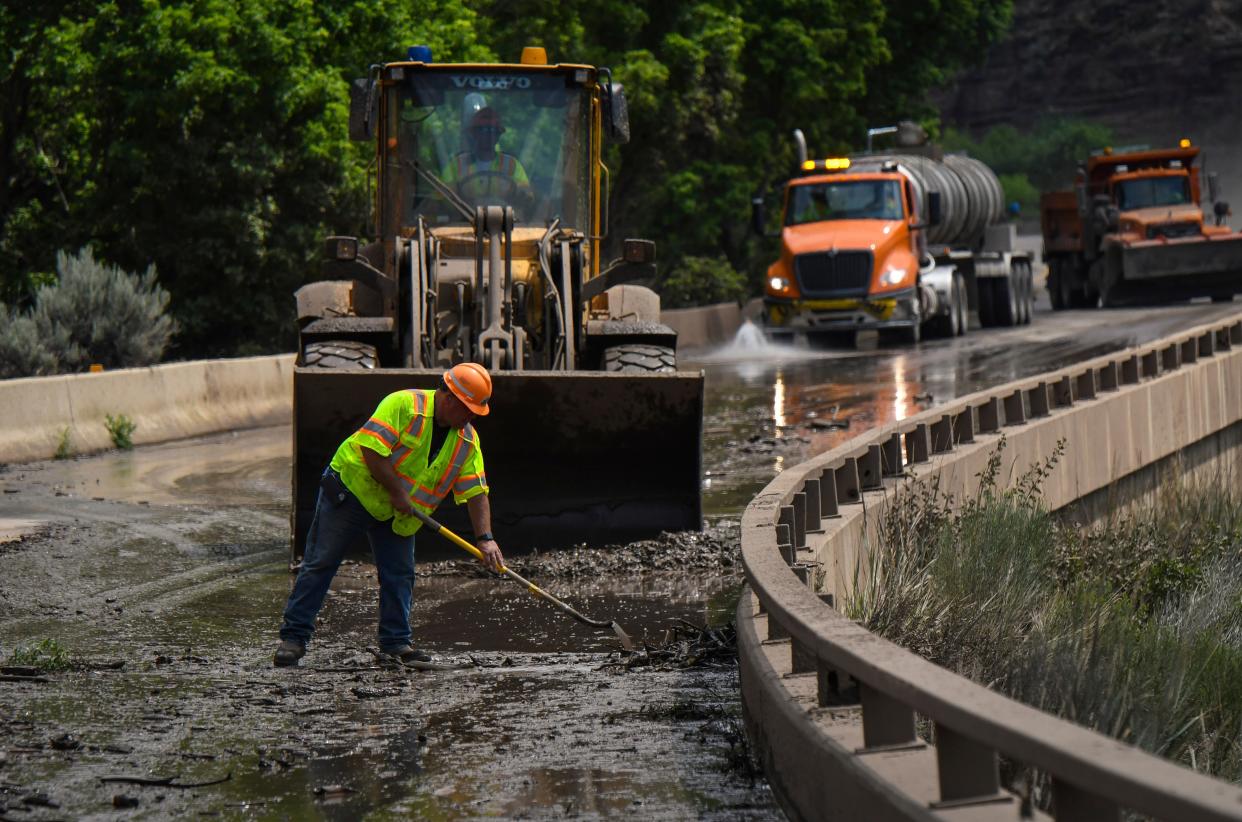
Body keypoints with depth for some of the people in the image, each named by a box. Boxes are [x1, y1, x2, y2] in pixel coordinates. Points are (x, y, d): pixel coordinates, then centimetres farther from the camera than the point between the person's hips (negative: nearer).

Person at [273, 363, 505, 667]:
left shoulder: (467, 440, -1)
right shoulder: (404, 405, -21)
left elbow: (476, 492, -2)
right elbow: (371, 447, -28)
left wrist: (484, 538, -14)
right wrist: (397, 492, -25)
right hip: (352, 491, -6)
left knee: (399, 575, 2)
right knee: (320, 563, -3)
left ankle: (396, 642, 12)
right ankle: (294, 637, 0)